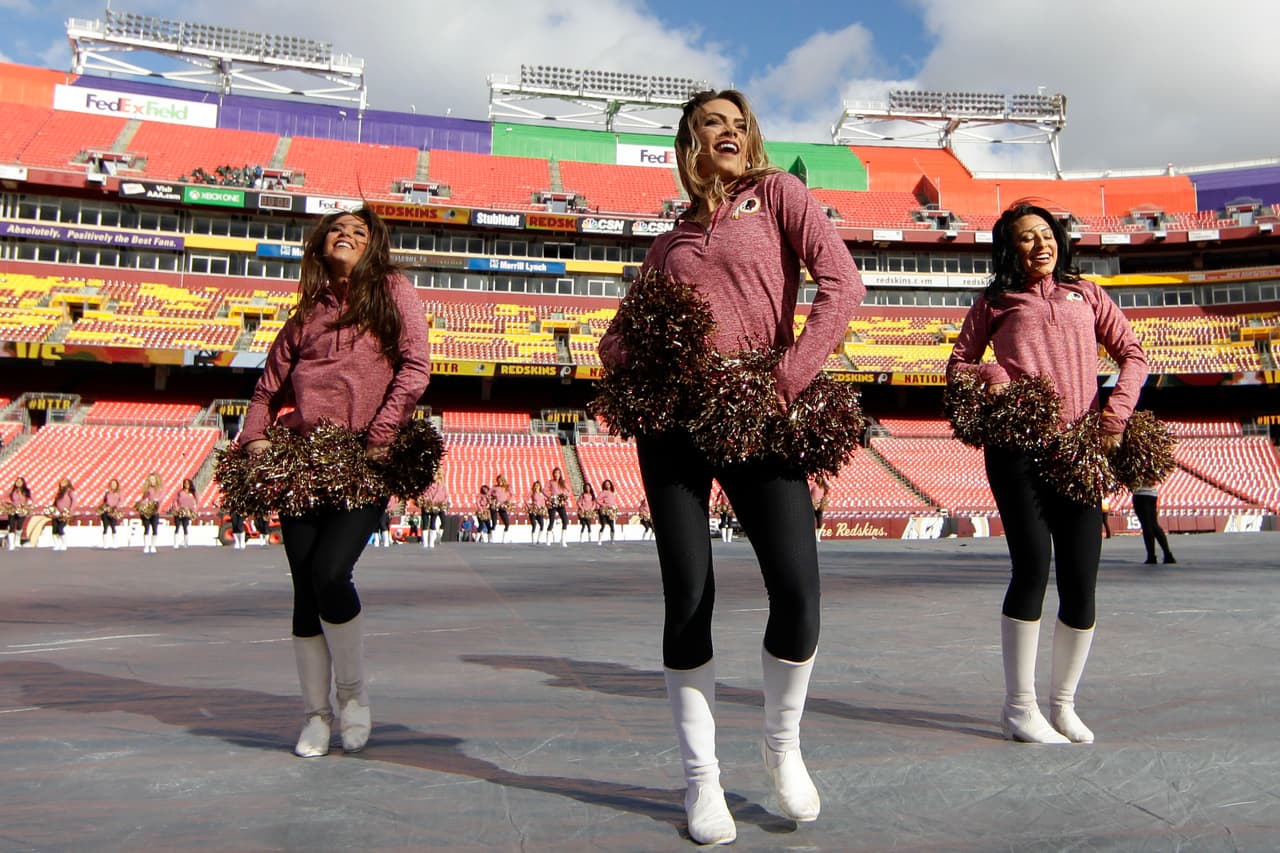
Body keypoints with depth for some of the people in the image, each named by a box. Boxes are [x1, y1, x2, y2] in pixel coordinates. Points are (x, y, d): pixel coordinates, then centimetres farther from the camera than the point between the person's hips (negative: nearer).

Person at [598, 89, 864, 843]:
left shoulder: (778, 193, 10)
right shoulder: (670, 244, 19)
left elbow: (843, 282, -4)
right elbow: (621, 336, 21)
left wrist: (791, 375, -13)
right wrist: (624, 353, -4)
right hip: (674, 419, 3)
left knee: (798, 590, -13)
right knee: (689, 598, 0)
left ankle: (783, 745, 17)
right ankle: (702, 779, 16)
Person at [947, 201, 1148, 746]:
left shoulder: (1085, 294, 19)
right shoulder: (993, 303, 13)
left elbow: (1132, 352, 15)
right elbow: (957, 362, 12)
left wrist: (1118, 408, -2)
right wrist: (989, 375, -11)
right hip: (1017, 449, -3)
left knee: (1080, 581, 0)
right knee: (1033, 567, -11)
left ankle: (1063, 704, 18)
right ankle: (1019, 707, 2)